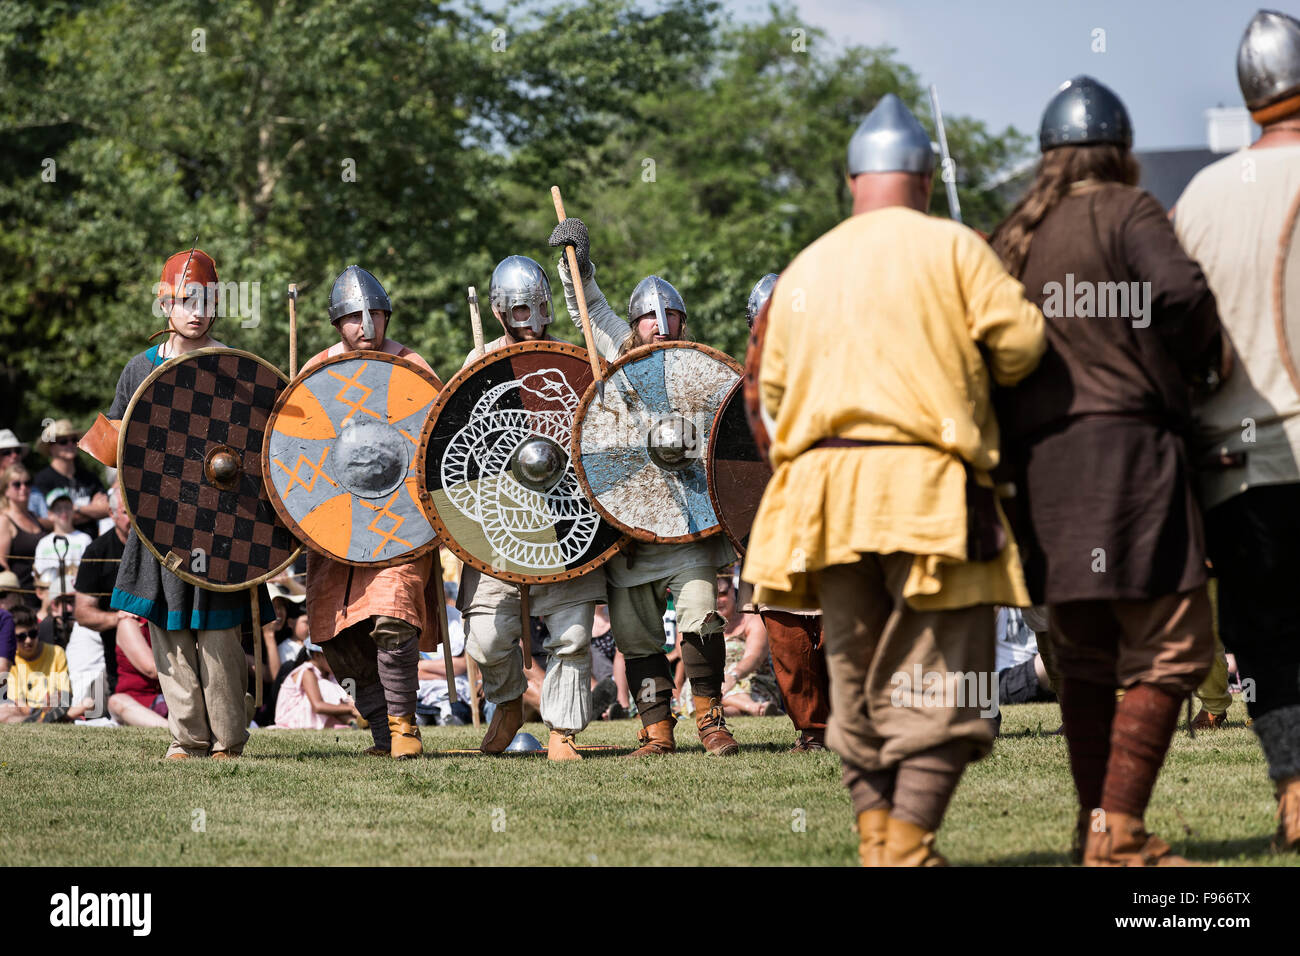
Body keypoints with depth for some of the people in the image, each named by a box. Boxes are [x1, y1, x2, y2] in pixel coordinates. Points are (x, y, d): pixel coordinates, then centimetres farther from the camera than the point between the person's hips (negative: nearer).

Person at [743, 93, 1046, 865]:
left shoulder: (805, 268, 16)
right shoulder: (951, 247, 2)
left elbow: (773, 386, 15)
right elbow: (1020, 338, -7)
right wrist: (970, 381, 13)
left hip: (822, 484, 5)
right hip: (925, 483, -5)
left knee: (858, 677, 12)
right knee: (942, 679, -4)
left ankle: (876, 837, 8)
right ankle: (910, 846, -15)